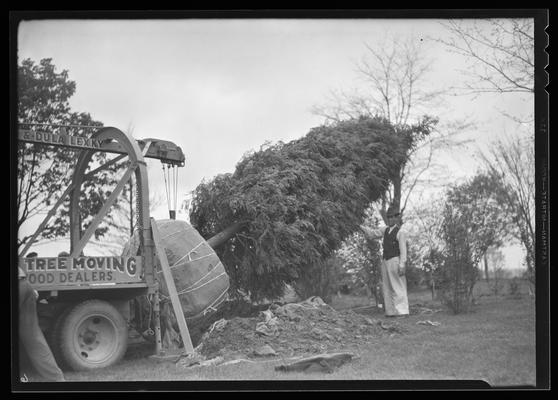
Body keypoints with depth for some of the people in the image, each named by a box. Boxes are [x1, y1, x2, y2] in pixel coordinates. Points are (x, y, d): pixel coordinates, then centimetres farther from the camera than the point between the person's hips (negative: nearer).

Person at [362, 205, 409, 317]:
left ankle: (402, 311, -5)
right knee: (387, 287, 7)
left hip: (395, 261, -8)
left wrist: (402, 266, -17)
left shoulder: (400, 232, -8)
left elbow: (403, 250, -11)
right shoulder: (386, 229, 13)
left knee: (398, 287, -7)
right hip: (385, 261, 8)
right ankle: (391, 312, 10)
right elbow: (372, 233, 22)